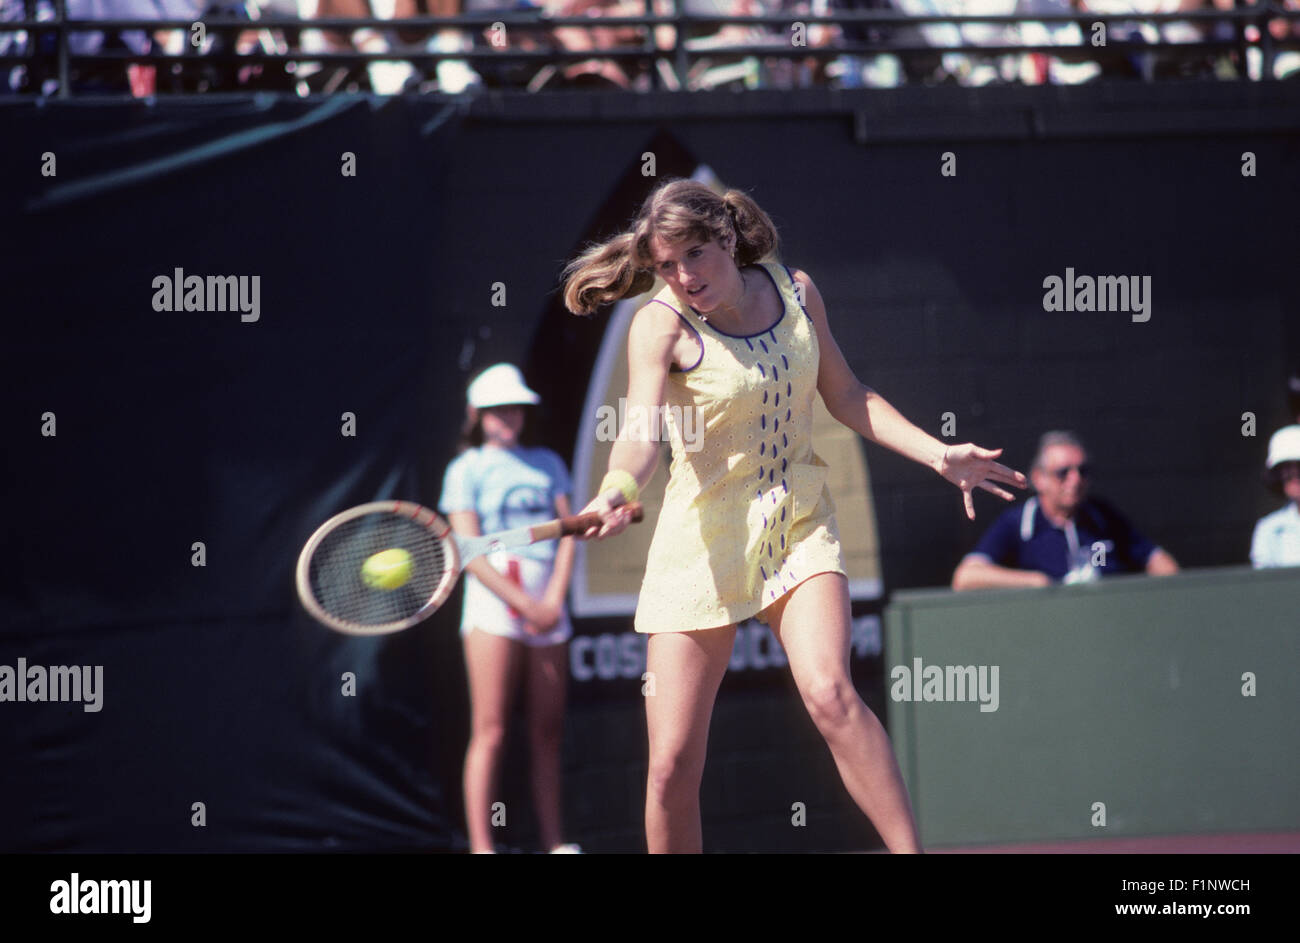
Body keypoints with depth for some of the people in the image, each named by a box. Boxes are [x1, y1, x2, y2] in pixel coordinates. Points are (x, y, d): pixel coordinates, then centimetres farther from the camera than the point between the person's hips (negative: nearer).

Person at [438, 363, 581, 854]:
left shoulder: (547, 463, 16)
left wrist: (554, 599, -6)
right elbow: (471, 553, -4)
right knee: (490, 732, -10)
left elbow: (568, 533, 9)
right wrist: (525, 604, -12)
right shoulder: (467, 469, 4)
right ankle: (481, 846, -13)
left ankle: (554, 842, 6)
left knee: (547, 733, 4)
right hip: (493, 609, -4)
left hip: (547, 611, 4)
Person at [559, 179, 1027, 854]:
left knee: (829, 693, -26)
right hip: (703, 538, -2)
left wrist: (938, 455, 6)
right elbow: (641, 430, -30)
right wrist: (616, 492, -50)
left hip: (800, 525, 2)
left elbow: (847, 398, 15)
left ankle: (909, 853, -25)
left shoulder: (795, 290, 1)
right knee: (672, 765, -5)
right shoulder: (662, 324, -12)